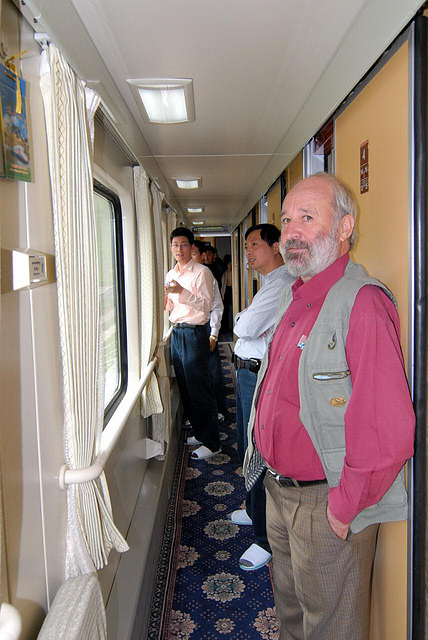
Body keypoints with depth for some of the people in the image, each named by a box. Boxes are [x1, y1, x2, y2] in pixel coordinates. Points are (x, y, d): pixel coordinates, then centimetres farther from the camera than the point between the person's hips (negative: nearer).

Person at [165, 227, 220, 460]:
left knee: (199, 390, -5)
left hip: (194, 333, -8)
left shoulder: (201, 272, -8)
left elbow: (206, 305, -17)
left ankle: (211, 443, 5)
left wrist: (182, 291, -25)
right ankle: (200, 433, 28)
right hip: (176, 333, 8)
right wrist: (165, 299, 2)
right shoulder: (171, 274, 15)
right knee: (185, 388, 14)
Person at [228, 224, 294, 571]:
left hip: (260, 376, -11)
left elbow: (245, 327, -24)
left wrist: (240, 318, -3)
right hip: (249, 372, 11)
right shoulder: (272, 282, 17)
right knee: (249, 448, 22)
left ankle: (268, 538, 11)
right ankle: (255, 509, 42)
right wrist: (246, 320, -5)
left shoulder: (281, 284, -18)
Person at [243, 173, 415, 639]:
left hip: (327, 501, -8)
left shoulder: (362, 302, -24)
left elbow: (390, 429, -28)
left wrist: (345, 505, -19)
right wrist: (270, 466, 15)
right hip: (279, 489, 8)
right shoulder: (293, 297, 6)